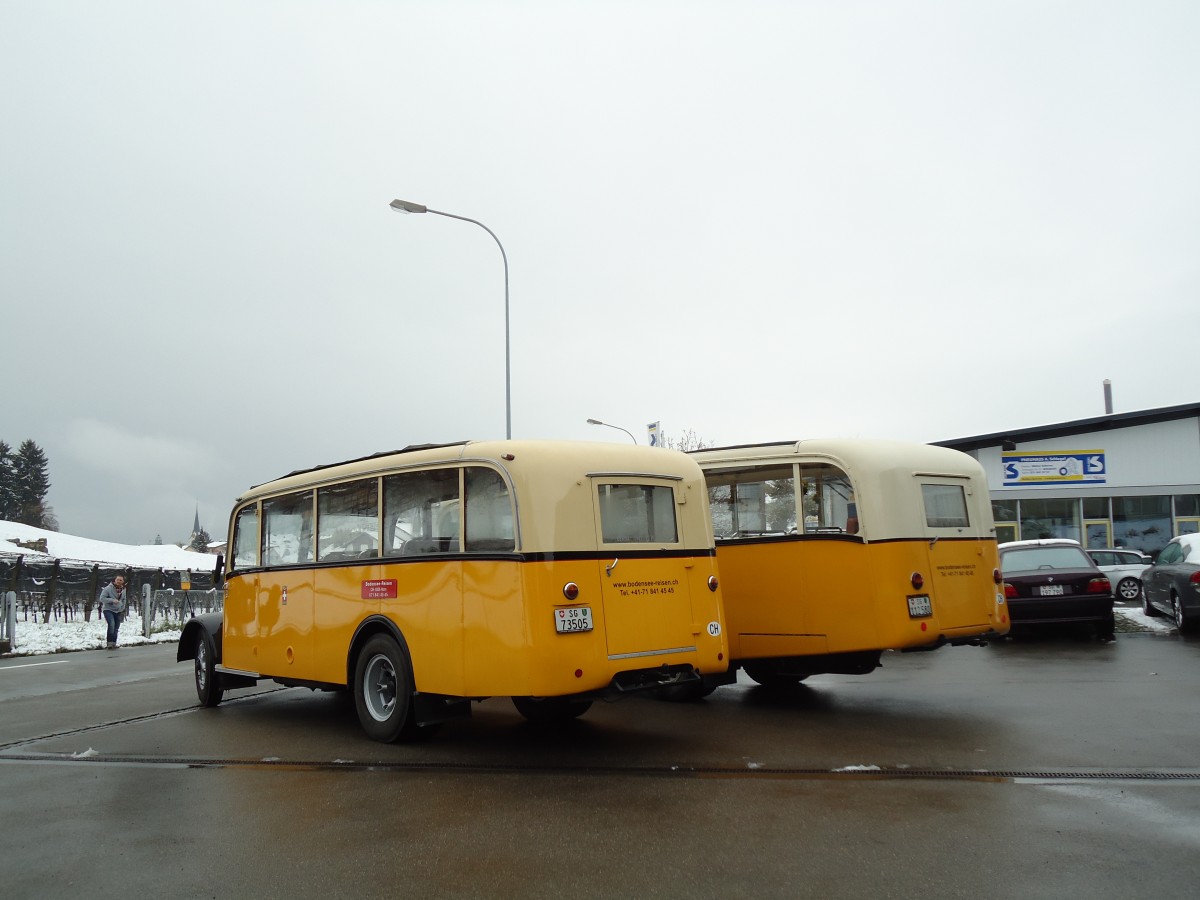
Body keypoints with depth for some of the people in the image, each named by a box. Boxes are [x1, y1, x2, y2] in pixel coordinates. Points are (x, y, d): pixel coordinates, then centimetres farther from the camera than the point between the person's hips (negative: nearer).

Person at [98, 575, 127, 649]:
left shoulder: (123, 590, 5)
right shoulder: (108, 588, -14)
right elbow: (102, 598, -15)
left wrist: (122, 608, 11)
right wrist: (112, 600, -24)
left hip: (118, 611, 6)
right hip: (108, 610, -6)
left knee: (116, 628, 9)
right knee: (111, 625, -25)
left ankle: (114, 644, 20)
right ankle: (110, 643, -19)